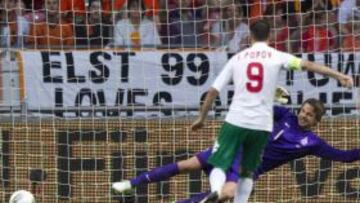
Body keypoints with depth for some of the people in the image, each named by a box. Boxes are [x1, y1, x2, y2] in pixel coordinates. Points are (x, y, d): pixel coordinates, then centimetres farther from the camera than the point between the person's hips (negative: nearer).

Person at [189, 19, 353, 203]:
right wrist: (339, 75, -12)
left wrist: (201, 118, 19)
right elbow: (307, 65, -8)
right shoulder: (276, 57, 5)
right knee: (247, 171, 17)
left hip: (235, 121, 0)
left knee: (220, 165, -2)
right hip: (261, 125, 0)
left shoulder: (237, 58, 10)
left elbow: (213, 91, 9)